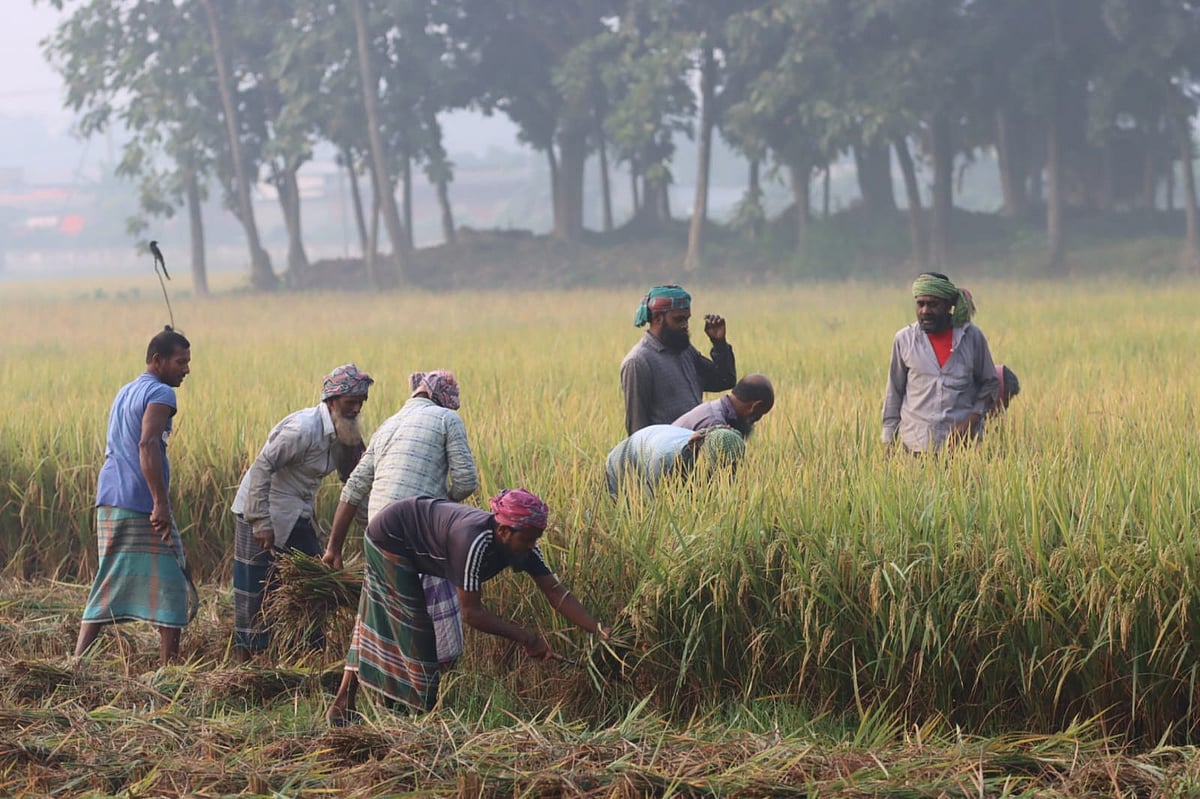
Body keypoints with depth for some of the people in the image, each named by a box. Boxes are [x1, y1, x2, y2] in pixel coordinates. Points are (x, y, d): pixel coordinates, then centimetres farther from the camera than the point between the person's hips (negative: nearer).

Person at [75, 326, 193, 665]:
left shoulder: (125, 392, 21)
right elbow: (148, 444, -23)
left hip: (109, 503, 8)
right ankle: (170, 667, -5)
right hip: (142, 507, -8)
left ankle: (79, 659, 0)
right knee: (168, 586, -2)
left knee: (107, 587, 9)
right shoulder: (160, 394, -8)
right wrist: (161, 503, -27)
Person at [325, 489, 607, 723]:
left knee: (381, 627, 13)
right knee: (412, 624, -8)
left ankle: (342, 704, 21)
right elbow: (472, 613, -37)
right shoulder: (475, 542, -41)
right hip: (389, 535, -8)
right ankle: (426, 711, -1)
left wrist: (598, 631, -28)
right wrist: (526, 637, -35)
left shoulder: (522, 542, -19)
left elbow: (556, 592, -19)